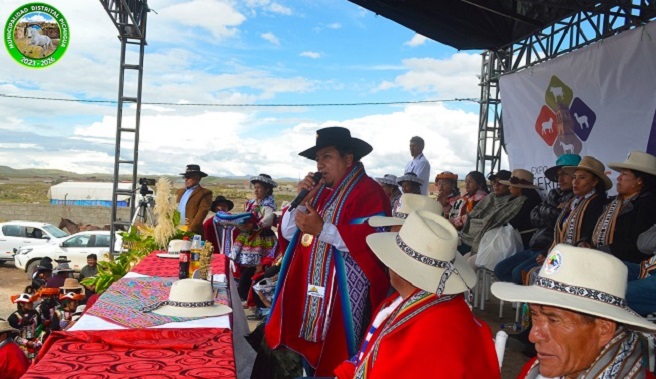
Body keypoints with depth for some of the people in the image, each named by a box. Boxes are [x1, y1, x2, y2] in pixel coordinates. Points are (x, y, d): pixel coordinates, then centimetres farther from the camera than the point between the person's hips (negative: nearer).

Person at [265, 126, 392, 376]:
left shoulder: (368, 192, -10)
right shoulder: (320, 190, 14)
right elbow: (288, 233, 12)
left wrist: (322, 229, -24)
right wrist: (303, 199, -4)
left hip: (344, 292, -7)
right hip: (311, 286, 7)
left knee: (336, 358, -1)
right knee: (309, 347, 9)